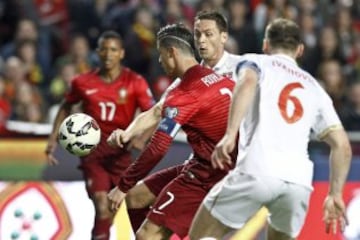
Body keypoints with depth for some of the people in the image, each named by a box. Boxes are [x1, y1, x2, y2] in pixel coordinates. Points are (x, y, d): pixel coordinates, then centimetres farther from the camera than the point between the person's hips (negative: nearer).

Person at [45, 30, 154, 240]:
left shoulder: (135, 82, -4)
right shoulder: (83, 83, 2)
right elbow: (66, 107, 19)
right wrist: (53, 139, 12)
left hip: (120, 152, 1)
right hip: (92, 150, 0)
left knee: (112, 208, 8)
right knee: (103, 206, -15)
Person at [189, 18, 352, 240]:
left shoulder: (256, 62, 18)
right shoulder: (314, 87, 29)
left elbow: (247, 81, -8)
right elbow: (342, 145, 20)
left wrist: (230, 134, -17)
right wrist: (335, 194, 25)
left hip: (259, 170, -4)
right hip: (300, 179, 4)